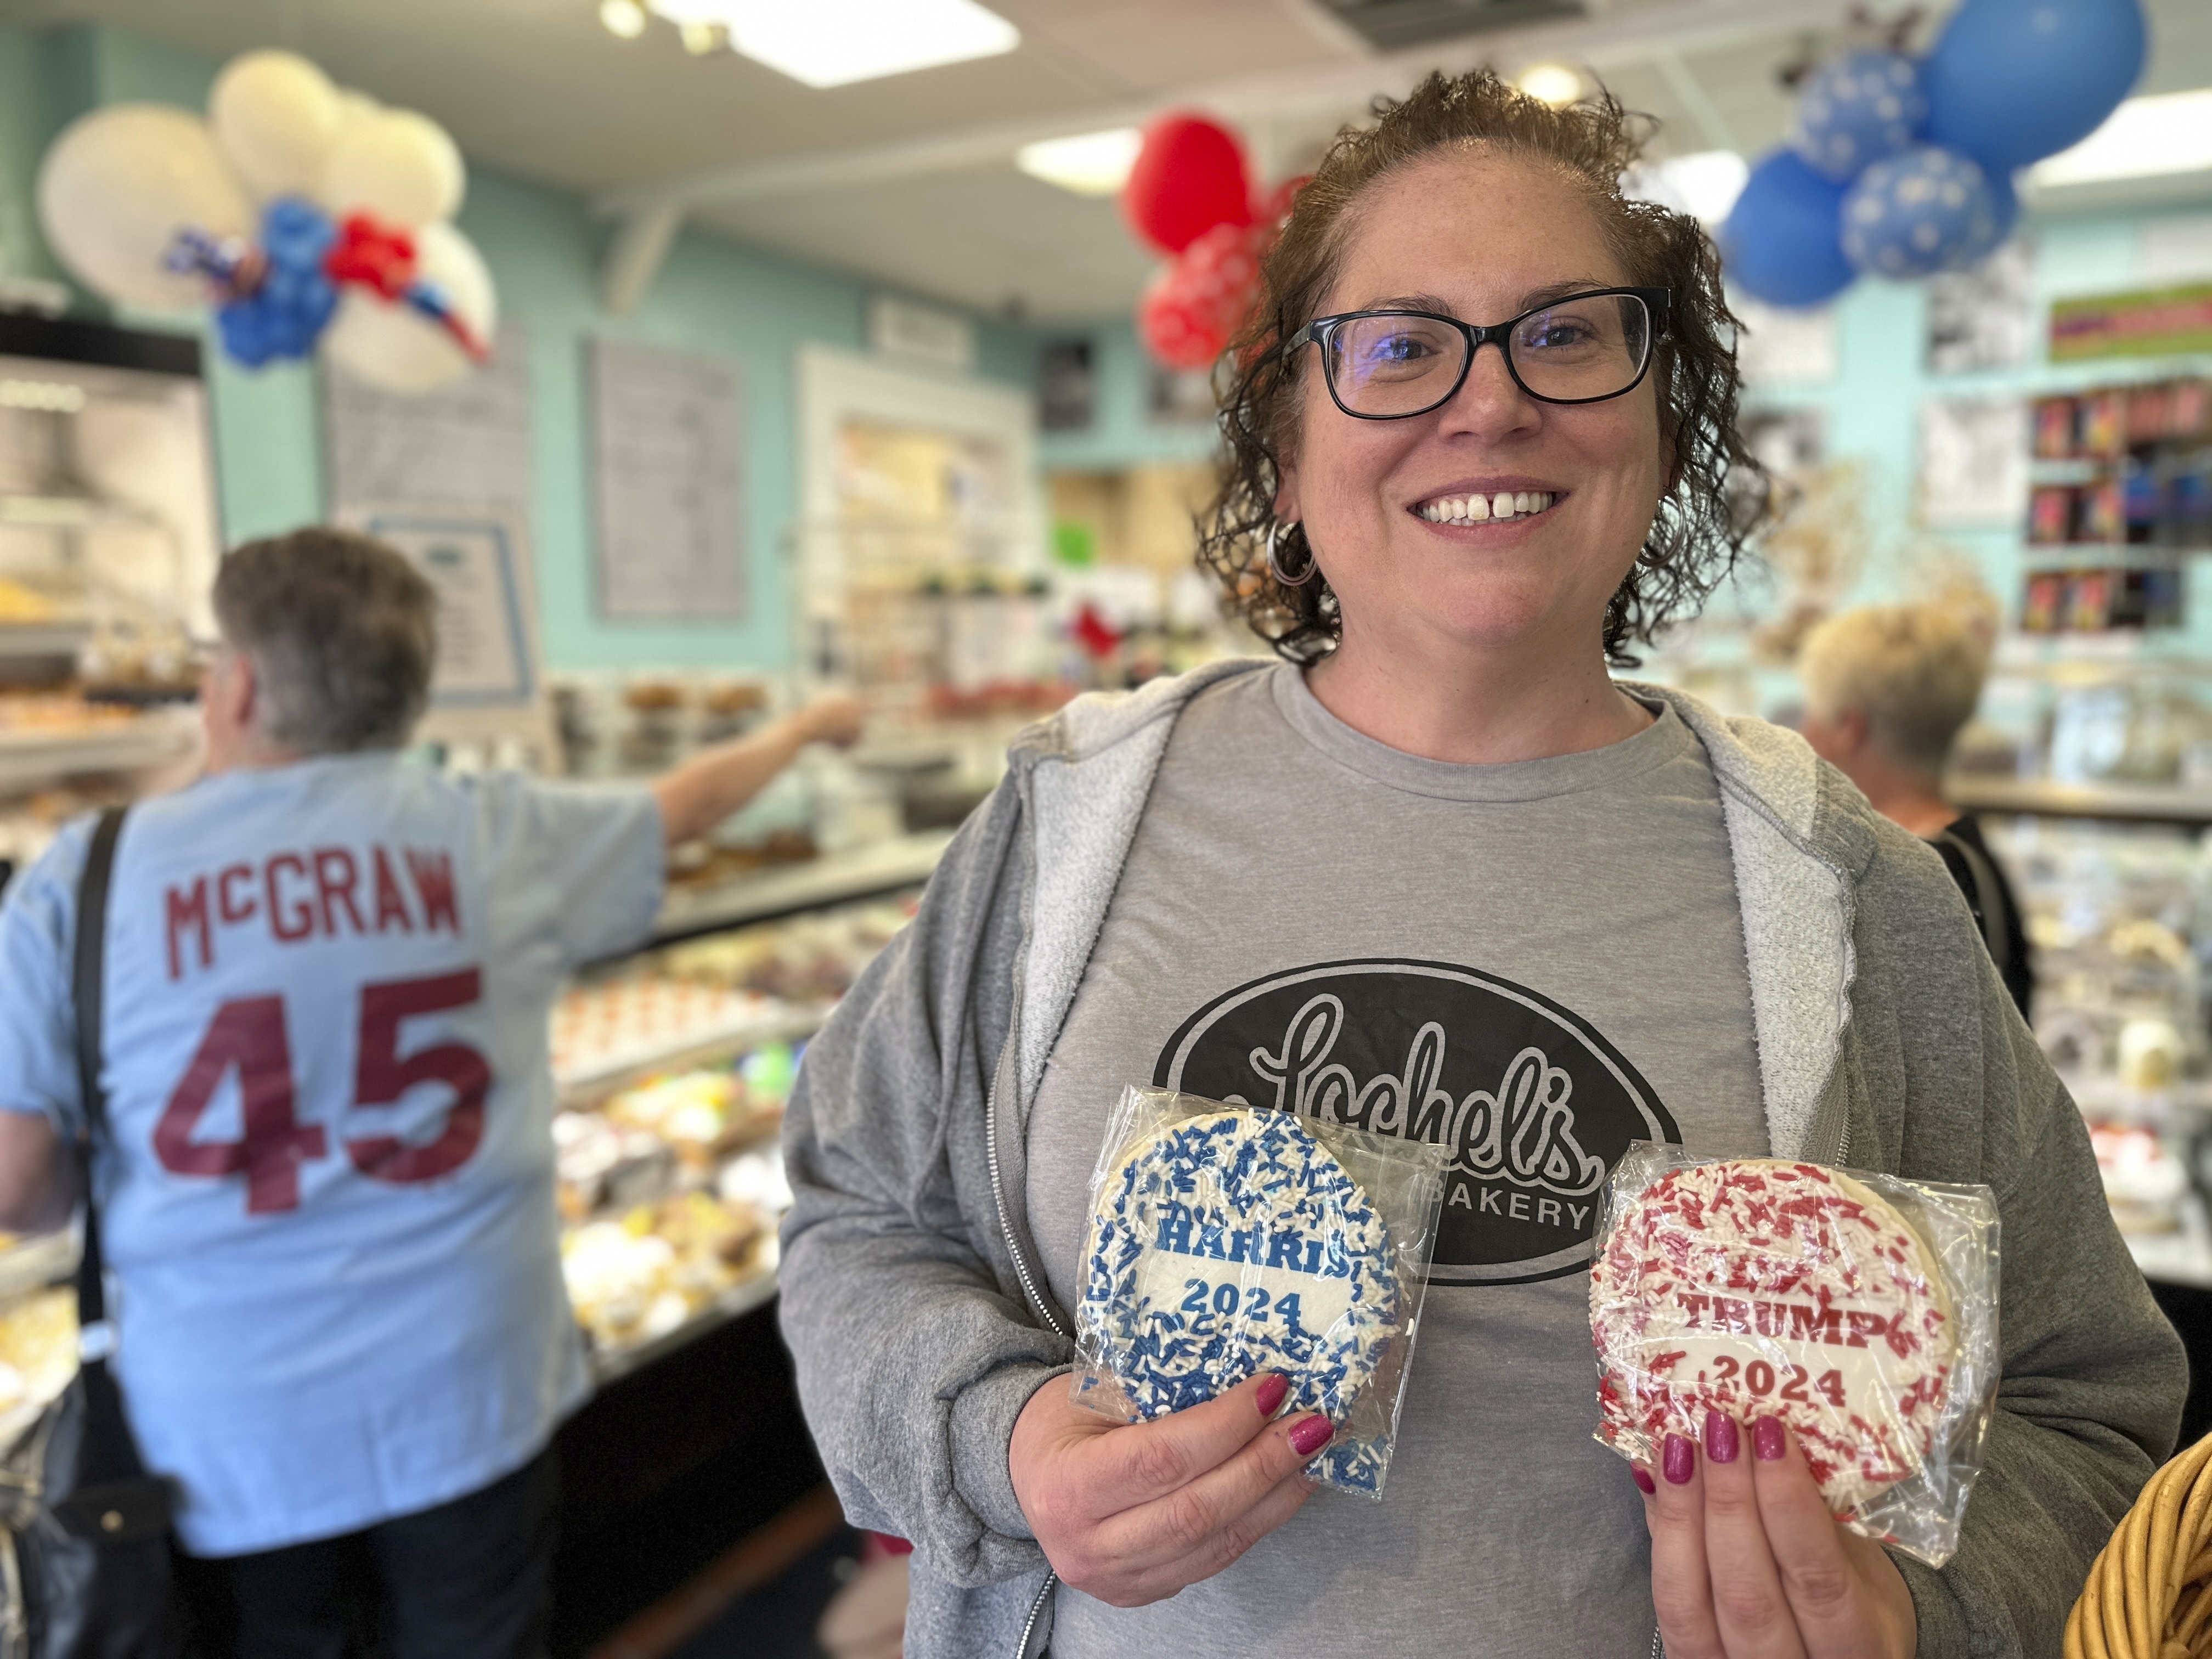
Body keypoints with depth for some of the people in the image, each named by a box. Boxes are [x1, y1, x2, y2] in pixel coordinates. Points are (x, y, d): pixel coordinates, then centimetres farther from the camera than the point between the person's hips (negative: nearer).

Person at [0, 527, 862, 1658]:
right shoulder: (498, 837, -6)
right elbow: (685, 805, 11)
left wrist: (115, 1194, 15)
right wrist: (805, 727, 30)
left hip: (227, 1433, 0)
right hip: (469, 1396, 1)